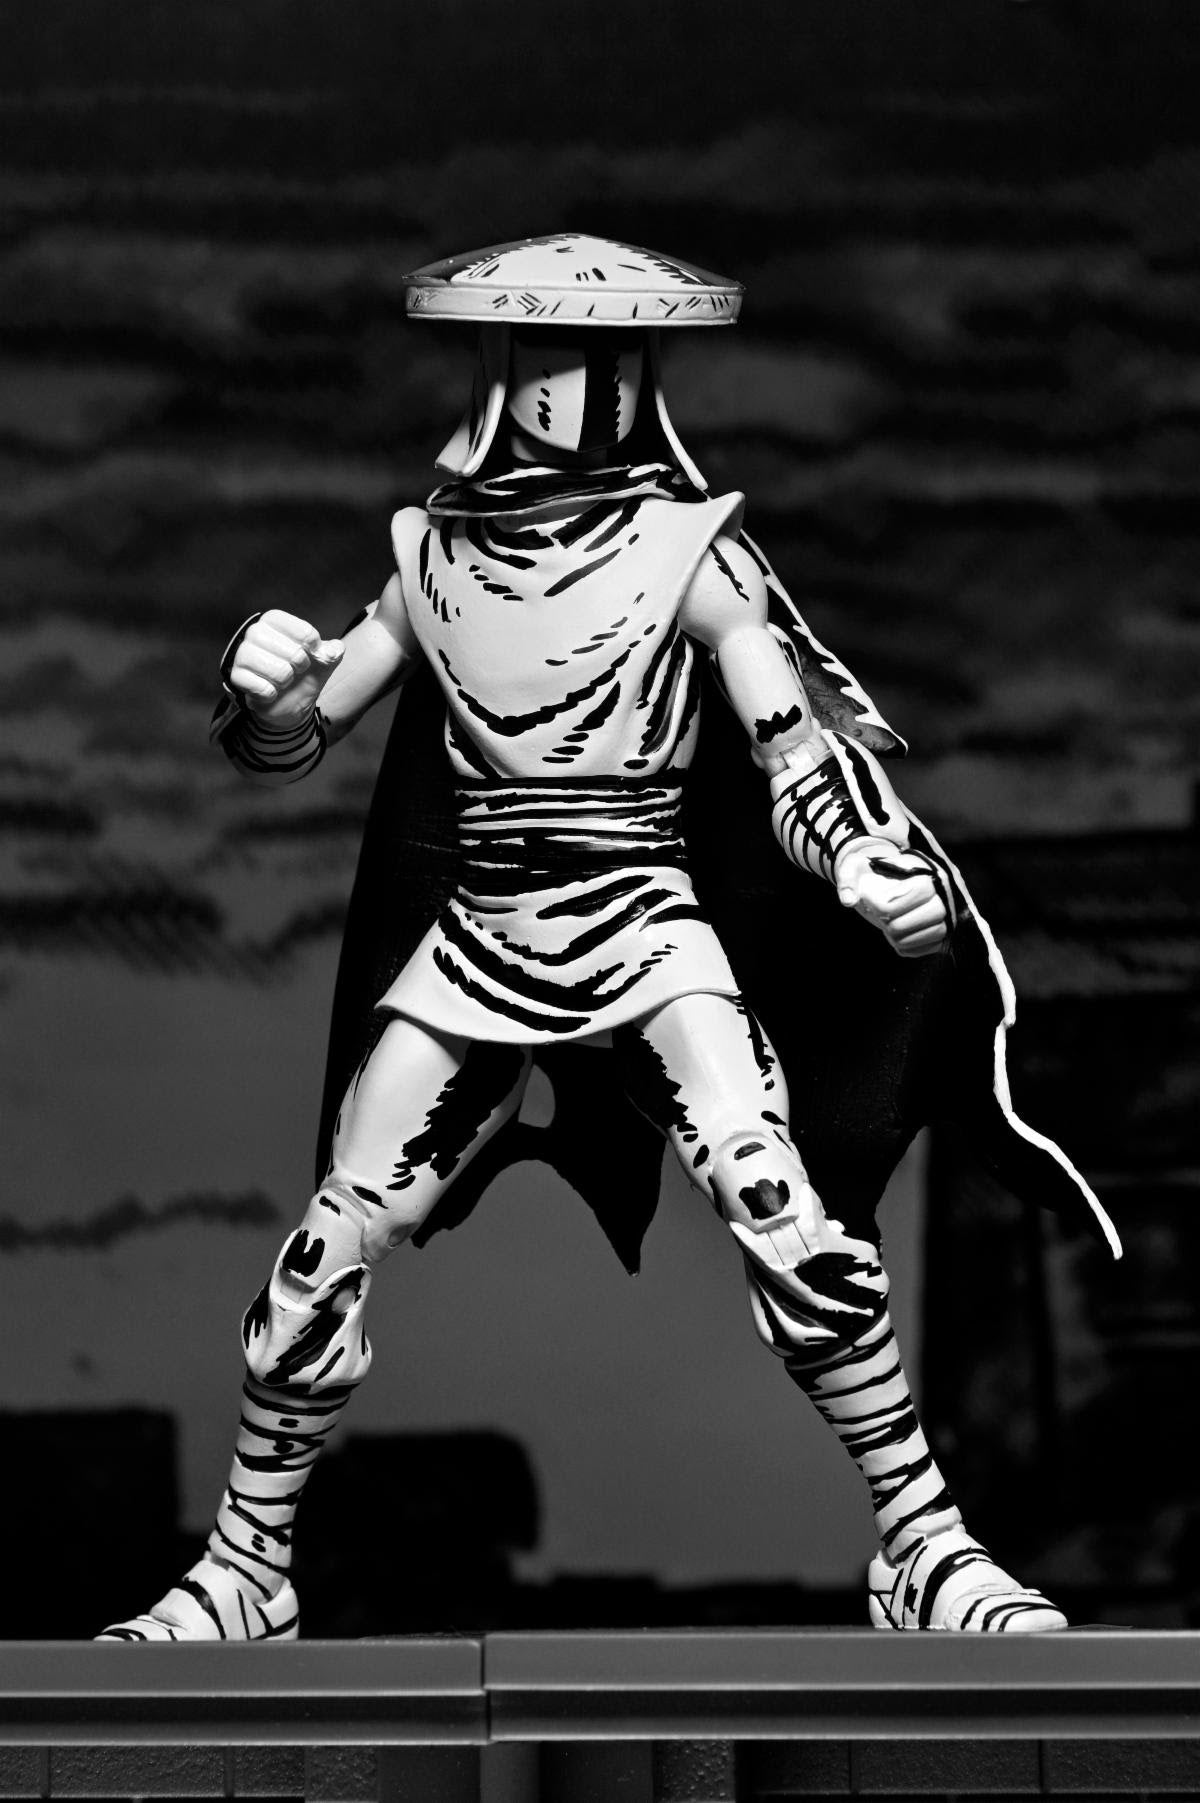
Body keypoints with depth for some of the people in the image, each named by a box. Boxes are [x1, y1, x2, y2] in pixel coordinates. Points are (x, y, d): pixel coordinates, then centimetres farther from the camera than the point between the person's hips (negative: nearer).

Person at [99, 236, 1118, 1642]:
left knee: (787, 1223, -20)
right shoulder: (437, 554, 6)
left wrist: (879, 867, -29)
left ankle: (926, 1549, -10)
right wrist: (267, 683, -11)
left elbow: (797, 748, -9)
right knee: (328, 1252, 1)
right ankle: (241, 1572, 18)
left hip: (646, 928, -3)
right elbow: (287, 744, 13)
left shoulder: (689, 551, -3)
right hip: (480, 937, 3)